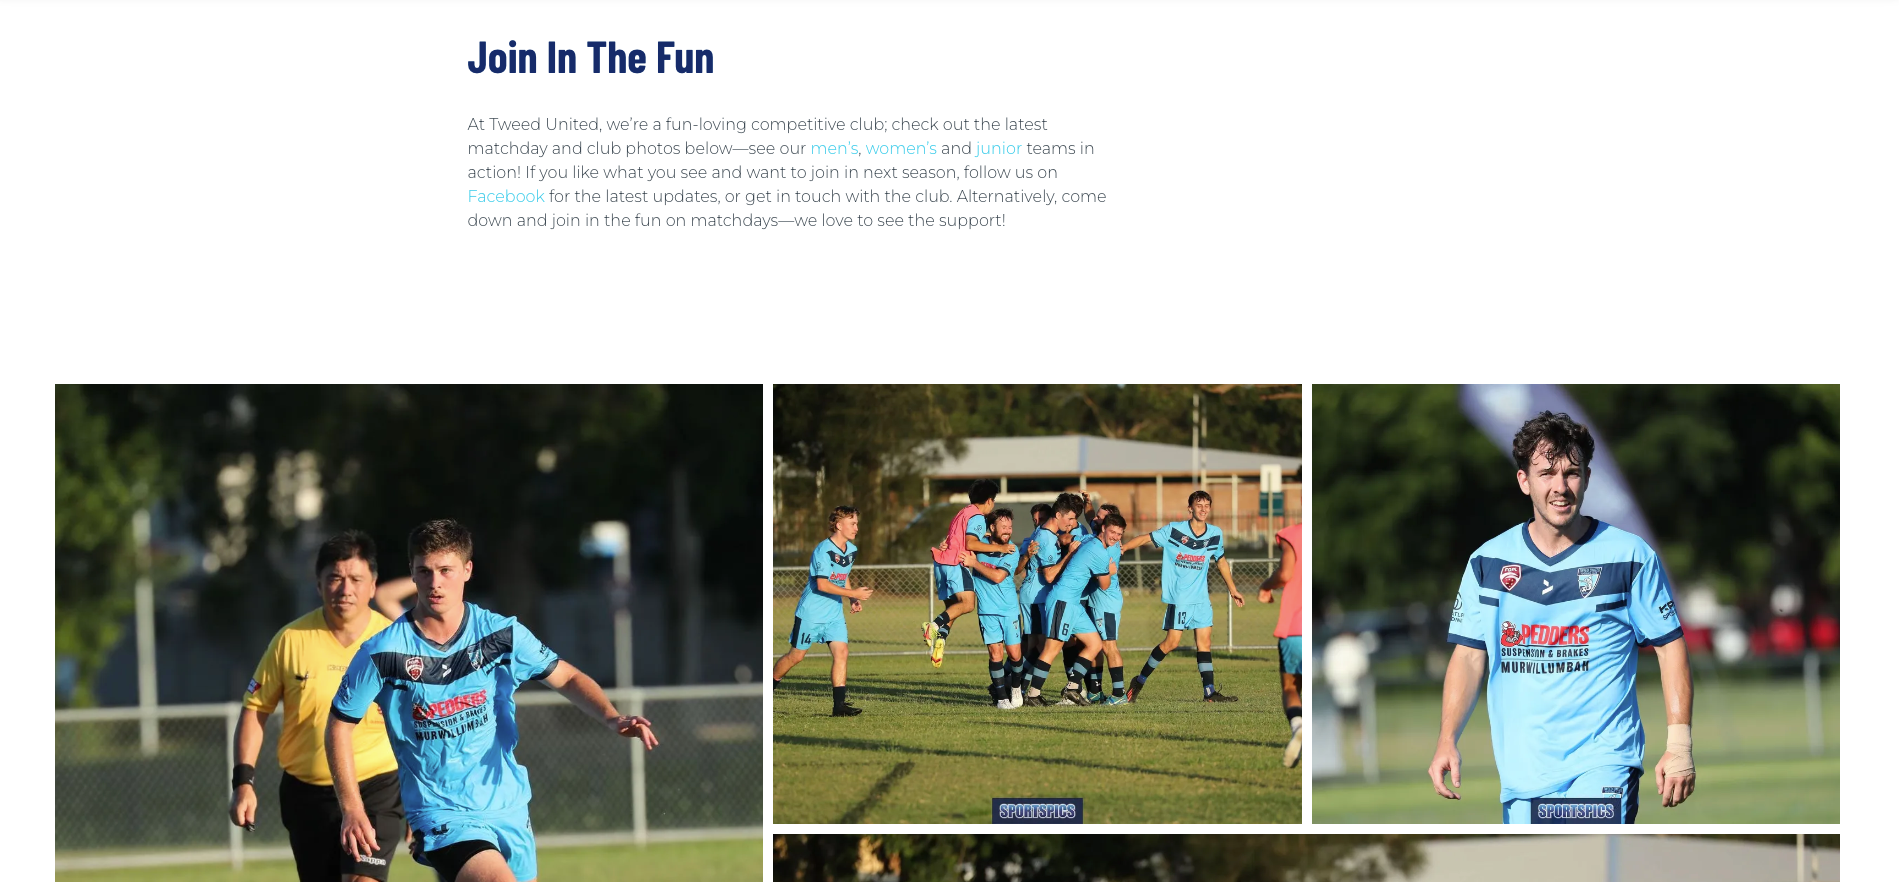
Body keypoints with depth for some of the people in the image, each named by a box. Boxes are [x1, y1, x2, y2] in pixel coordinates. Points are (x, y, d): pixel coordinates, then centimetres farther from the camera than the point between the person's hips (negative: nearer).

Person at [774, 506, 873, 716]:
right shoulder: (823, 550, -19)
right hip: (811, 612, -6)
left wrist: (853, 601, 6)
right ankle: (770, 684, 25)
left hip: (834, 614, 6)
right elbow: (822, 585, -24)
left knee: (842, 652, -8)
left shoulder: (852, 550, 6)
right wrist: (853, 594, -24)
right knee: (797, 655, 3)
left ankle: (839, 704, -10)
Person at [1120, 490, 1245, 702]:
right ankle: (1139, 681, 6)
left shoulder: (1215, 534, 5)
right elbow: (1145, 538, -1)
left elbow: (1221, 561, 20)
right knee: (1172, 641, -8)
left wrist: (1232, 589, 25)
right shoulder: (1175, 530, -8)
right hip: (1179, 597, -5)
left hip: (1201, 598, 5)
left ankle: (1209, 691, 1)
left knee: (1205, 642, 0)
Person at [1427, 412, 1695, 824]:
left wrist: (1679, 743, -6)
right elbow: (1469, 656, 9)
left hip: (1602, 763, -4)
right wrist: (1447, 740, -5)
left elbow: (1669, 648, 3)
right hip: (1521, 771, 4)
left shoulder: (1630, 555, 0)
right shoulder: (1488, 562, 7)